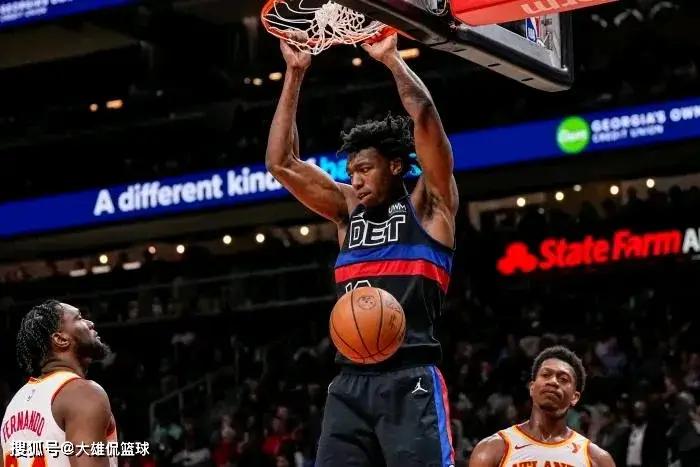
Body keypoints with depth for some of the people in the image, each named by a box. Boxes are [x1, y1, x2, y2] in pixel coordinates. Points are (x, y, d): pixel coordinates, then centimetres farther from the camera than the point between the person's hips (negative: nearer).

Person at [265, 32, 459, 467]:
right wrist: (295, 75, 13)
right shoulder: (349, 209, 20)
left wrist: (390, 57, 0)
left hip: (411, 381, -6)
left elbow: (425, 115, -7)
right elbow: (281, 163, 16)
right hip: (351, 382, 6)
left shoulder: (428, 205, 6)